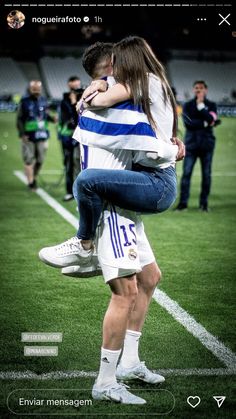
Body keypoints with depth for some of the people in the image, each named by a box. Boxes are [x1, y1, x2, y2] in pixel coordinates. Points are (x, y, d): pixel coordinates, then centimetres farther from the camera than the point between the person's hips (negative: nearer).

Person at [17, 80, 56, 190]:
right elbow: (19, 119, -4)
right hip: (28, 136, -4)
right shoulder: (25, 102, -5)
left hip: (41, 135, 4)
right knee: (29, 159, -1)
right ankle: (31, 182, 7)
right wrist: (22, 134, -12)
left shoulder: (43, 101, 6)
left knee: (40, 159, 8)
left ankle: (34, 177, 29)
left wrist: (52, 118, -7)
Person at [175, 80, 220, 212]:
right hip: (191, 143, 0)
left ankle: (204, 203, 9)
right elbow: (188, 123, -6)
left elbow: (211, 119, -11)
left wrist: (200, 104, -10)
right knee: (186, 173, -6)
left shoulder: (211, 105, 9)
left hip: (207, 143, 0)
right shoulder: (188, 105, 9)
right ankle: (183, 202, -2)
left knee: (206, 174, 2)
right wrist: (206, 123, -9)